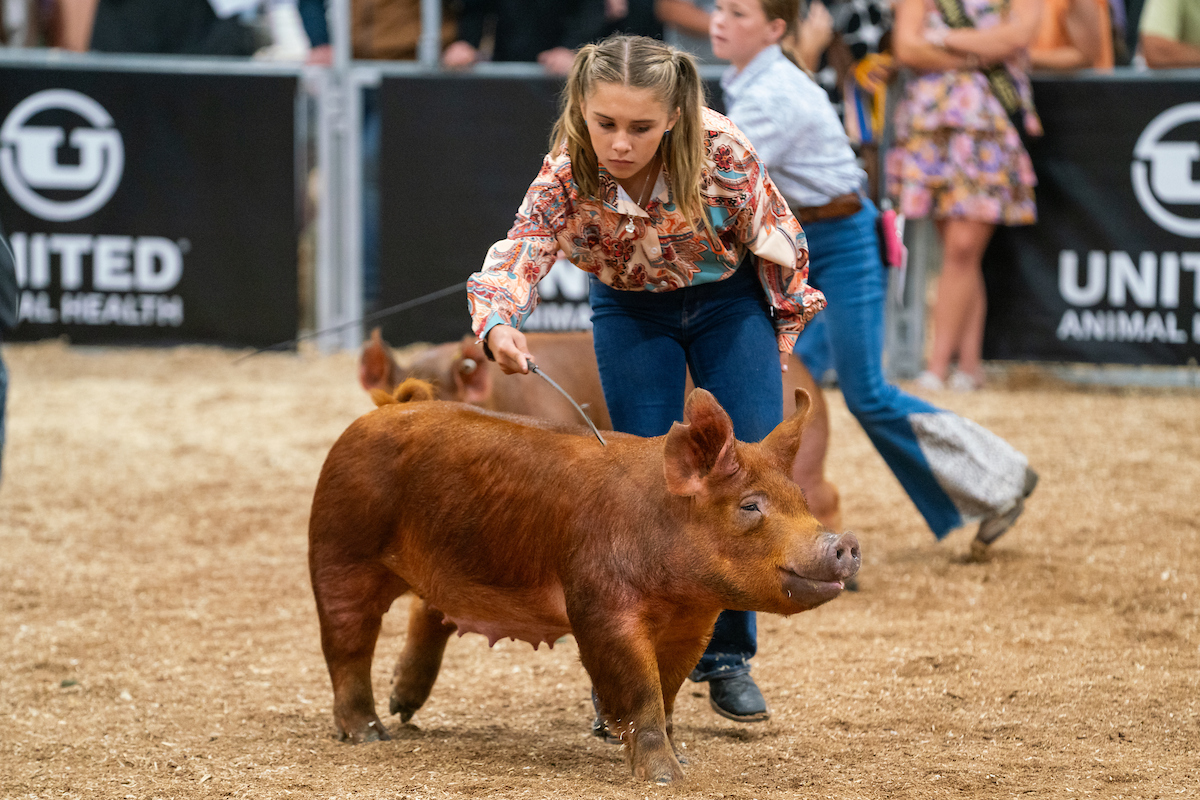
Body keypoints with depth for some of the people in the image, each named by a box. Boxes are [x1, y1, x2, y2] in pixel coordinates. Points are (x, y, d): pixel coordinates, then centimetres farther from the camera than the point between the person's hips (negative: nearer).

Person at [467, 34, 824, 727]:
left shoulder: (722, 151, -32)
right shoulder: (569, 171, -29)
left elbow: (774, 240, -16)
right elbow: (522, 252, -36)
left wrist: (786, 333, -5)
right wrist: (500, 324, -57)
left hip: (729, 300, 0)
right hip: (631, 312, 0)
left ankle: (727, 658, 10)